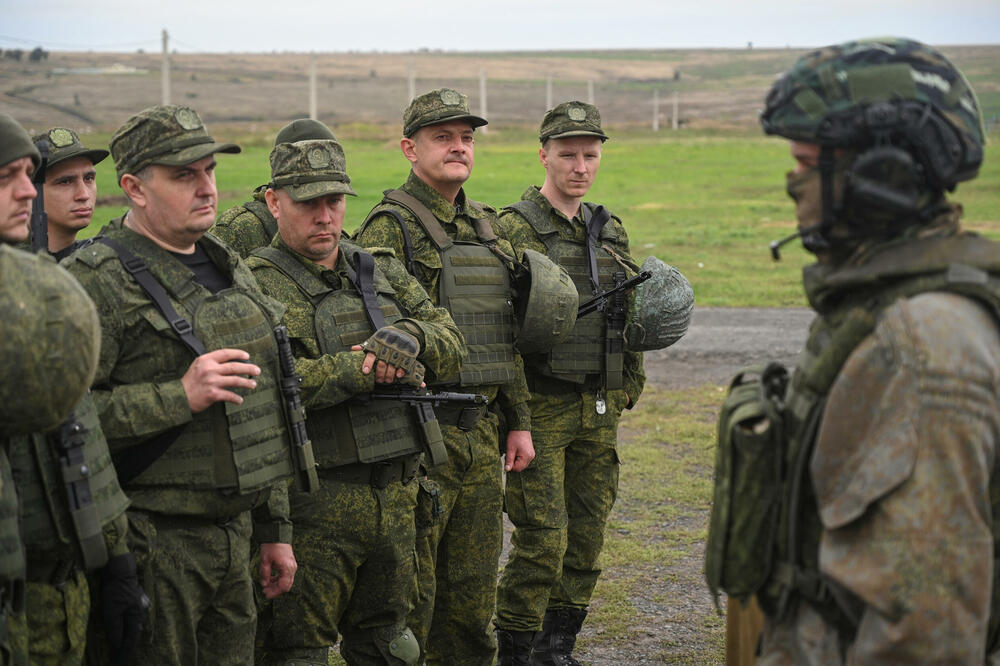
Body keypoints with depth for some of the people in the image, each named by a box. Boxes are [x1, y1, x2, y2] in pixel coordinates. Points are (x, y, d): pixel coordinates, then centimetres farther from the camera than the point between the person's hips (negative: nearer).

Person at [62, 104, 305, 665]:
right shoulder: (98, 281, -11)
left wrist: (276, 529, 20)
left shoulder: (229, 269, 14)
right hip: (154, 544, -7)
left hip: (234, 531, 7)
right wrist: (181, 396, -24)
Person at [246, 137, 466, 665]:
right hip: (314, 503, -6)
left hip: (395, 496, 6)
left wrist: (411, 335, -13)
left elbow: (452, 344, 9)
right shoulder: (257, 284, -8)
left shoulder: (382, 271, 13)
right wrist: (362, 368, -19)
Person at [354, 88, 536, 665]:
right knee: (411, 589, -1)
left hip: (482, 431, 7)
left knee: (475, 586, 14)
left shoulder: (488, 227, 16)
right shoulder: (389, 227, -7)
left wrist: (518, 421, 16)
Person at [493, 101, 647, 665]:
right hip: (541, 406, -6)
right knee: (543, 537, -8)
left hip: (599, 409, 6)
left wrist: (629, 385, 15)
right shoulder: (515, 228, -8)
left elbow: (634, 311, 21)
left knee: (588, 531, 9)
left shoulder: (610, 230, 13)